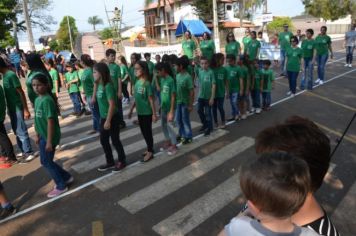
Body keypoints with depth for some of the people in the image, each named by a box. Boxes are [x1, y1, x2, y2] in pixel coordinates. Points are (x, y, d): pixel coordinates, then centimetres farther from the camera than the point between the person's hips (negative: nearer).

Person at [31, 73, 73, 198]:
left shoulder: (47, 100, -21)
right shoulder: (37, 100, 7)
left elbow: (50, 121, -22)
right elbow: (37, 120, 15)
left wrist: (49, 141, -21)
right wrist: (37, 135, 18)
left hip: (49, 137, -9)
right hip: (42, 136, 9)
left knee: (46, 162, 3)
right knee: (47, 161, 16)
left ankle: (61, 185, 18)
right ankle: (66, 177, 31)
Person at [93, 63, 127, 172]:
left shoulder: (108, 86, -21)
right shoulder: (99, 85, 5)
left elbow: (112, 104, -23)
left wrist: (108, 121, -22)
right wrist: (104, 119, 17)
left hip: (112, 118, -9)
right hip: (103, 117, 9)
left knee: (115, 140, 6)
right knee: (103, 140, 17)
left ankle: (122, 161, 26)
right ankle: (110, 162, 33)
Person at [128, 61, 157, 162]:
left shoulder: (147, 84, -17)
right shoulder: (137, 83, 5)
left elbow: (151, 100, -15)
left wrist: (154, 114, -14)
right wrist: (131, 110, 15)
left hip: (147, 112, -7)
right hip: (140, 112, 7)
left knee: (148, 131, 3)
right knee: (143, 131, 16)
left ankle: (150, 152, 16)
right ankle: (150, 148, 33)